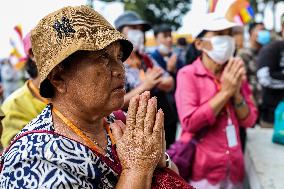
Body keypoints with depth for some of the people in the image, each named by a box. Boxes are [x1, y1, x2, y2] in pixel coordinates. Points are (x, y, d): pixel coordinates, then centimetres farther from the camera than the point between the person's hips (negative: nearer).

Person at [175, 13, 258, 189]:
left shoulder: (235, 73, 5)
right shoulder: (187, 74, -10)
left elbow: (249, 120, 4)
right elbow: (190, 122, -20)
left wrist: (236, 93, -13)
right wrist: (225, 92, -19)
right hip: (202, 169, -5)